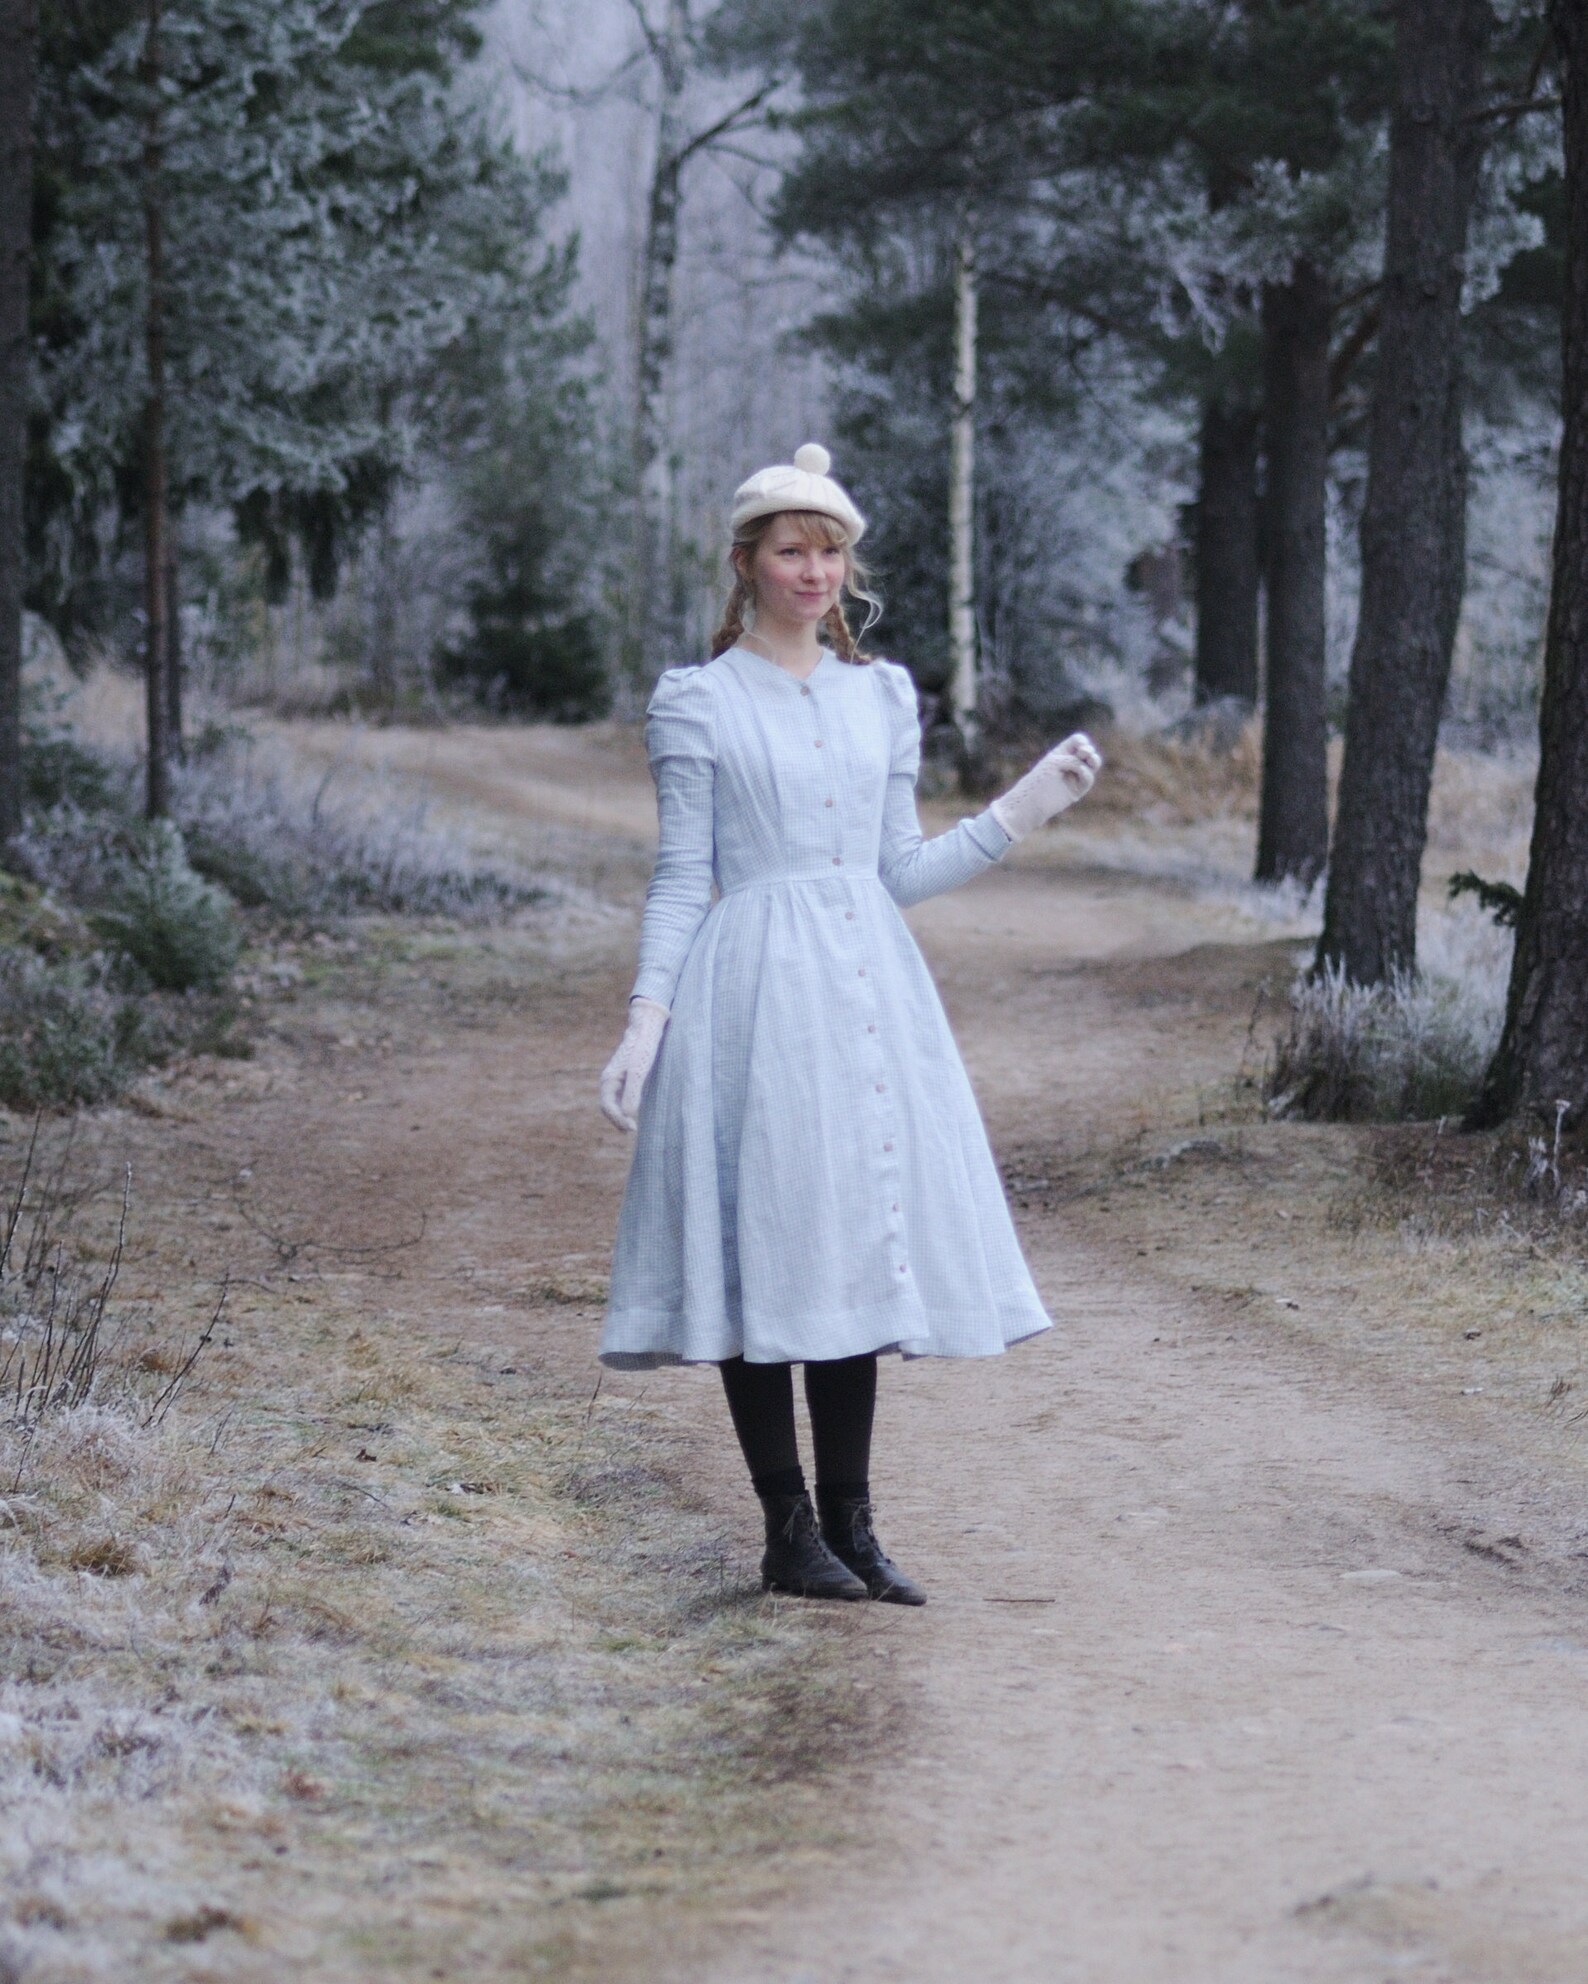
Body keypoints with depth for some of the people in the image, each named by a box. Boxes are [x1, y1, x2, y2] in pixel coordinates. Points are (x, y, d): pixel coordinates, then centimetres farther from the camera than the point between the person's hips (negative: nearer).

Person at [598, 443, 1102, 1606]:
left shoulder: (885, 696, 14)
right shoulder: (698, 703, 1)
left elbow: (899, 875, 13)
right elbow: (681, 879, 0)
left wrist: (1025, 812, 5)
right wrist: (645, 1026, -7)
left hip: (869, 990, 4)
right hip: (754, 988, -4)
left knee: (858, 1244, 4)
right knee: (764, 1248, -5)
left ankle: (850, 1524, 11)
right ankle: (790, 1533, 3)